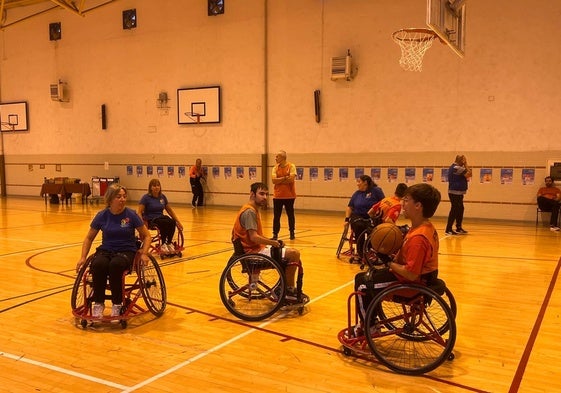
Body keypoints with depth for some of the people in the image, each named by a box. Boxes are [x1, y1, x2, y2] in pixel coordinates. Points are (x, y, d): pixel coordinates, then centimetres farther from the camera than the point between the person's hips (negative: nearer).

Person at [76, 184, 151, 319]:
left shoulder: (131, 214, -5)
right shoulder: (102, 216, 0)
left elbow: (146, 236, 4)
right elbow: (89, 238, 13)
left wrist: (144, 254, -10)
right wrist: (83, 257, 3)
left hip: (127, 251, -2)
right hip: (106, 250, 2)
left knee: (115, 265, -36)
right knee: (98, 265, -33)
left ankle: (117, 304, -17)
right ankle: (98, 303, -14)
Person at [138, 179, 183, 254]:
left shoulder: (163, 197, 10)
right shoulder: (146, 197, -5)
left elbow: (170, 210, 17)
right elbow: (139, 212, -10)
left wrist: (178, 222, 12)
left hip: (161, 217, 5)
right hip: (150, 220, -5)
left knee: (172, 222, -29)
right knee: (166, 223, -34)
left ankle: (169, 243, -10)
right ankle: (163, 244, -16)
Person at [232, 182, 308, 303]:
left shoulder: (253, 210, 14)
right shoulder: (249, 211, -18)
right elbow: (253, 237, -25)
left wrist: (271, 241, 5)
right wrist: (272, 242, -15)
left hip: (257, 248, 11)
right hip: (254, 252, -11)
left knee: (292, 253, 14)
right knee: (293, 254, -17)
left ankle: (287, 289, 18)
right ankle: (288, 291, -4)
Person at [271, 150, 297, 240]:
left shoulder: (291, 166, -5)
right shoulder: (275, 168, 5)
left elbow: (291, 179, -17)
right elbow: (274, 180, -7)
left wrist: (279, 181, -9)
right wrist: (285, 178, -15)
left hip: (289, 196, -2)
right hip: (277, 196, 3)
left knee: (290, 215, 10)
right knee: (276, 216, 2)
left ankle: (292, 233, 25)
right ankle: (275, 234, 7)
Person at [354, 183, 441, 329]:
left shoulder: (418, 237, -30)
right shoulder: (427, 227, 1)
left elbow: (411, 274, -31)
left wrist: (391, 264, -17)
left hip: (411, 283, -10)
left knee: (362, 285, -3)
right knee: (362, 277, 17)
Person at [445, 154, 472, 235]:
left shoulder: (454, 167, 16)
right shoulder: (457, 168, -17)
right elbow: (469, 174, -17)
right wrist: (466, 165, -10)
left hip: (457, 192, 11)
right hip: (455, 192, -11)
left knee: (460, 209, 15)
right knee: (454, 210, -8)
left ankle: (459, 228, 22)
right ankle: (449, 229, -6)